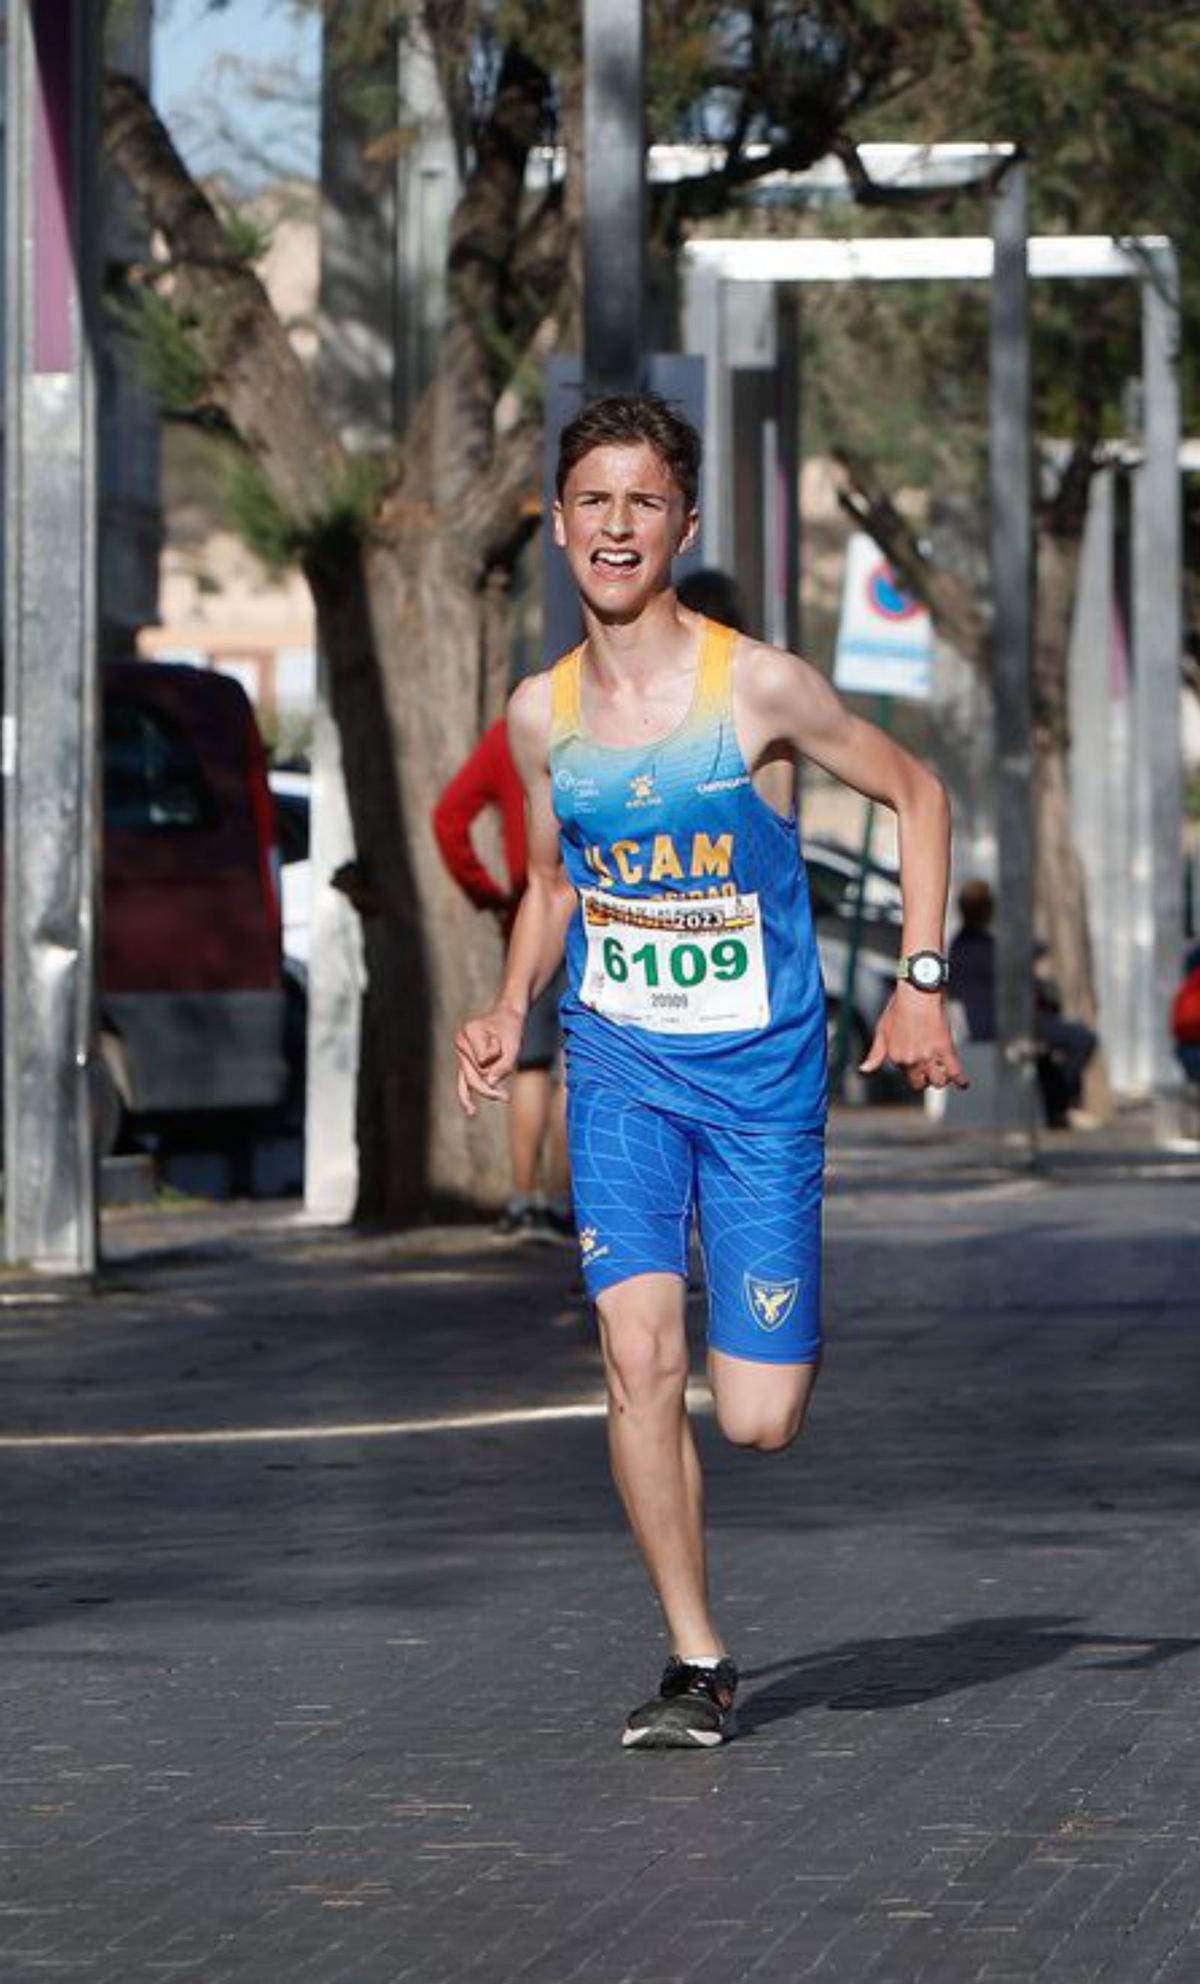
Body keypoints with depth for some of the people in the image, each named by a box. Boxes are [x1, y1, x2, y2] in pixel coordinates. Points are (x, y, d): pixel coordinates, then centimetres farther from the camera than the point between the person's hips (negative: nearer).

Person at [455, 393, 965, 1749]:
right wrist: (513, 1009, 0)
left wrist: (921, 983, -5)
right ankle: (697, 1663, -4)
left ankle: (786, 1336, 34)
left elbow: (915, 793, 2)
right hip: (617, 1064, 3)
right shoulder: (542, 713, 0)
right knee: (640, 1357, -16)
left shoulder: (758, 688, -12)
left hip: (759, 1070, -2)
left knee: (759, 1421, -4)